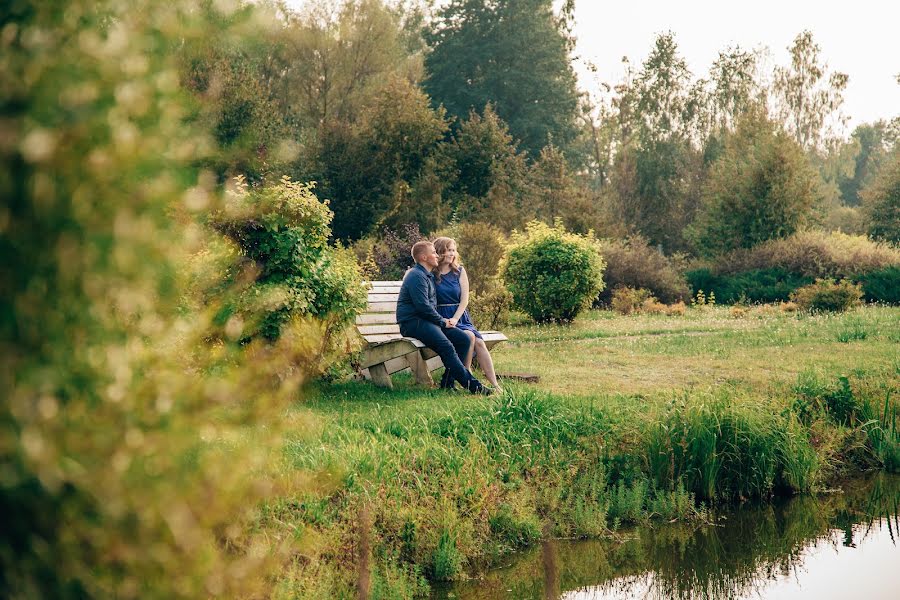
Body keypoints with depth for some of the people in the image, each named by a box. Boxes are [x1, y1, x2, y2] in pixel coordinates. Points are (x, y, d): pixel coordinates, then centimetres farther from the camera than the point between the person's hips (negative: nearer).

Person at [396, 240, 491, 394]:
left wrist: (442, 321, 13)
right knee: (446, 346, -30)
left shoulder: (429, 276, 22)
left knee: (464, 339, -6)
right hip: (413, 322, -10)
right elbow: (423, 306, -19)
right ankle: (472, 385, -28)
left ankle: (448, 382, -6)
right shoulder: (416, 276, -11)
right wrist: (442, 322, -9)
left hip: (427, 321, 10)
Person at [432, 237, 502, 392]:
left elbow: (464, 299, 3)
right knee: (469, 336, -29)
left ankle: (495, 385, -22)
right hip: (441, 318, -3)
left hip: (459, 316, 3)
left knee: (479, 342, -20)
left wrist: (455, 319, -11)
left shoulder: (459, 271, 11)